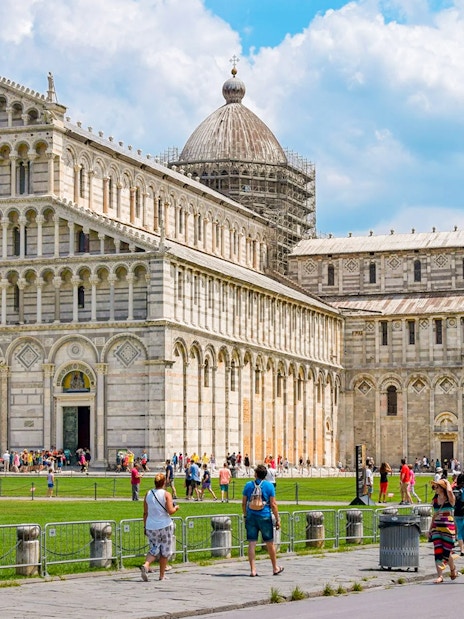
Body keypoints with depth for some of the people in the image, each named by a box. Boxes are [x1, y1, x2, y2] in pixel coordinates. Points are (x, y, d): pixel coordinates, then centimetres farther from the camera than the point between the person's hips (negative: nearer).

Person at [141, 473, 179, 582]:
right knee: (165, 551, 10)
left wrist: (145, 526, 13)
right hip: (165, 526, -3)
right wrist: (176, 508, 6)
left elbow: (145, 513, 5)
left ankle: (146, 565, -15)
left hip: (151, 527, 3)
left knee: (154, 549, 13)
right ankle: (162, 575, 14)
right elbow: (170, 511, -15)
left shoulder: (148, 494, 3)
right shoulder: (166, 494, -8)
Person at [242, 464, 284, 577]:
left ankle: (253, 570, -3)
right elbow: (273, 505, -6)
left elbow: (243, 503, 7)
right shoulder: (269, 486, -4)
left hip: (251, 517, 1)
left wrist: (245, 516, 20)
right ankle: (275, 568, 24)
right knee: (270, 543, 11)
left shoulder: (248, 485, 2)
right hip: (265, 517, -1)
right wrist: (277, 519, 0)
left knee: (251, 543, 1)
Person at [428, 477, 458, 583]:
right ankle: (440, 576, -6)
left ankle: (453, 570, 29)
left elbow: (449, 491, -29)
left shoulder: (450, 499, -5)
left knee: (446, 552, 1)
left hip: (448, 527, -4)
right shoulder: (435, 500, 11)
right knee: (438, 552, -6)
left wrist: (447, 482, -10)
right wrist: (430, 529, 18)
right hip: (436, 527, 5)